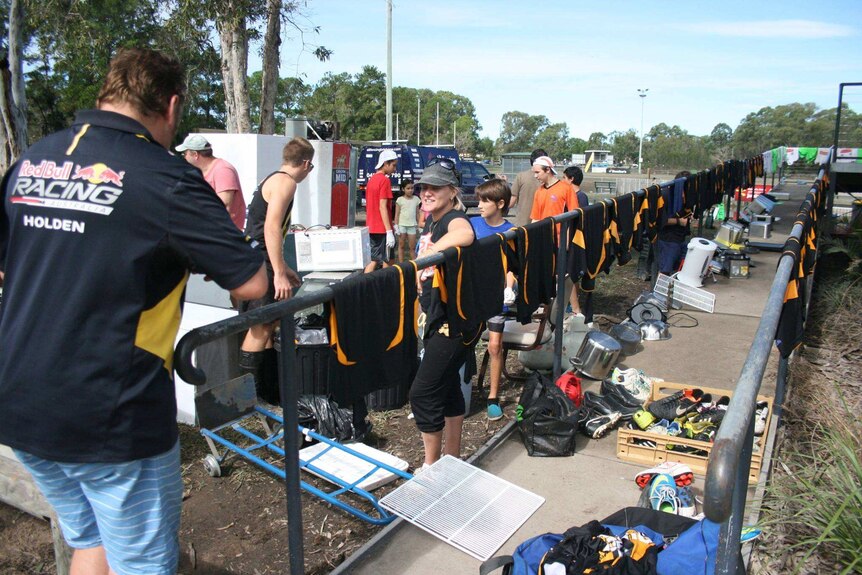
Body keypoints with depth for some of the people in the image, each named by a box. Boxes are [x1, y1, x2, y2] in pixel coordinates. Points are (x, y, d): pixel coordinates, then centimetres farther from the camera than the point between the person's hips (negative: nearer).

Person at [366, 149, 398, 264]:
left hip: (371, 228, 8)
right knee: (387, 263, -1)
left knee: (372, 260, 12)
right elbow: (383, 207, -19)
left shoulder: (371, 179, 14)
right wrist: (389, 231, -20)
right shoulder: (385, 180, -12)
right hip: (382, 229, -8)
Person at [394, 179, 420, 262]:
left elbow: (417, 213, 11)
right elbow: (397, 214, -1)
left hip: (412, 226, 2)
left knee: (412, 247, 4)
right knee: (401, 246, 7)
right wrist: (396, 226, -6)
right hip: (402, 225, -2)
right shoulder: (400, 200, -2)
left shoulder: (416, 199, 6)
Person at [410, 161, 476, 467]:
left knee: (422, 393, -7)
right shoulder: (430, 222, 11)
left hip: (455, 322, -10)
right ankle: (452, 459, 34)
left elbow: (464, 235, -44)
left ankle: (430, 467, 11)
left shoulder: (455, 220, -17)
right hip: (435, 318, 10)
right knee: (447, 386, 19)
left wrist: (426, 255, -39)